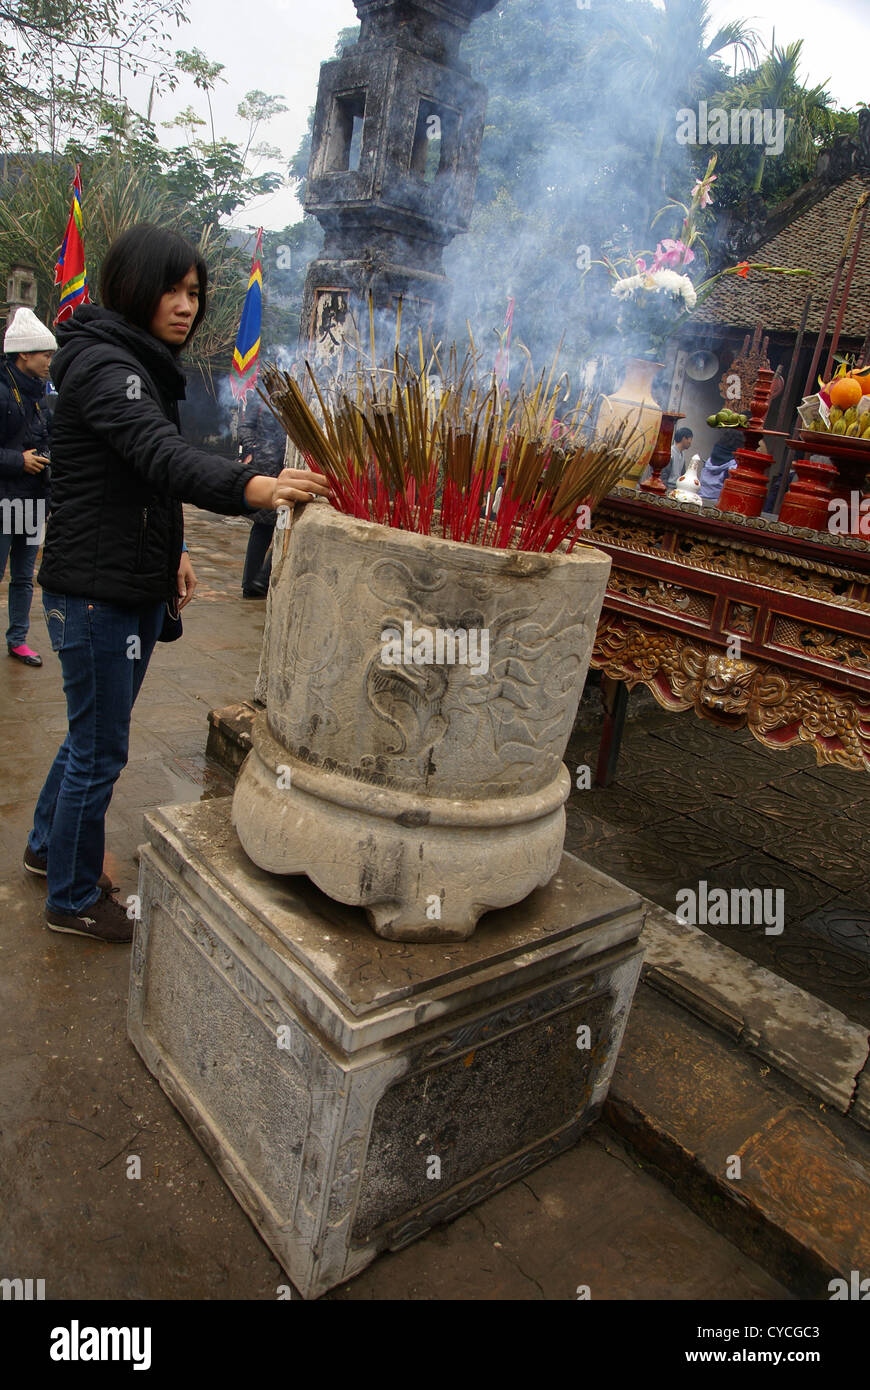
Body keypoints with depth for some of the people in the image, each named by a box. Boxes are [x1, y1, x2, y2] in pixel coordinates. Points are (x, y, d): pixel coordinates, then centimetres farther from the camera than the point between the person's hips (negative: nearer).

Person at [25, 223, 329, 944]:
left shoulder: (146, 366, 15)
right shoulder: (101, 364, -17)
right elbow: (161, 452, -36)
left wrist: (172, 551, 15)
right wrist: (255, 486, -51)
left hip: (137, 587, 10)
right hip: (93, 591, -10)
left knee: (95, 730, 23)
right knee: (100, 750, 2)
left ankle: (49, 845, 44)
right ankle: (73, 900, 21)